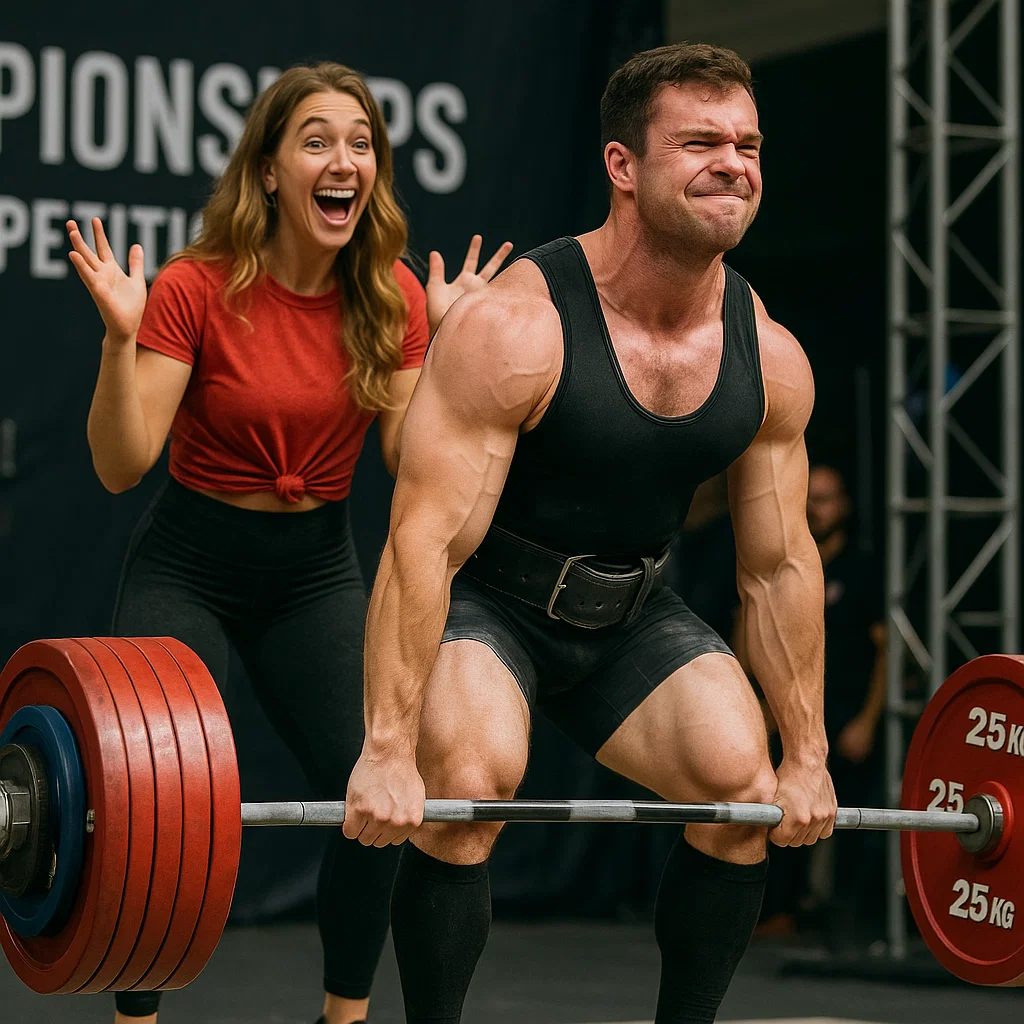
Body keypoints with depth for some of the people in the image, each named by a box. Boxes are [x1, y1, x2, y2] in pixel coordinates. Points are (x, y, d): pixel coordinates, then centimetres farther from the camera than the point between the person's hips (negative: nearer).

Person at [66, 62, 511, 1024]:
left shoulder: (393, 299, -4)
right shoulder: (197, 289, -16)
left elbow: (413, 463, -7)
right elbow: (122, 465, -18)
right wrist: (120, 337, -31)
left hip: (317, 568, 3)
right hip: (189, 569, -3)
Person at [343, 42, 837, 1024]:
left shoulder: (771, 360, -10)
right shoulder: (516, 329, -28)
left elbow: (780, 565, 1)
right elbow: (425, 544, -30)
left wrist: (807, 755, 4)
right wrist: (388, 749, -34)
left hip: (629, 613, 6)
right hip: (486, 602, -5)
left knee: (746, 791, -7)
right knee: (471, 784, -28)